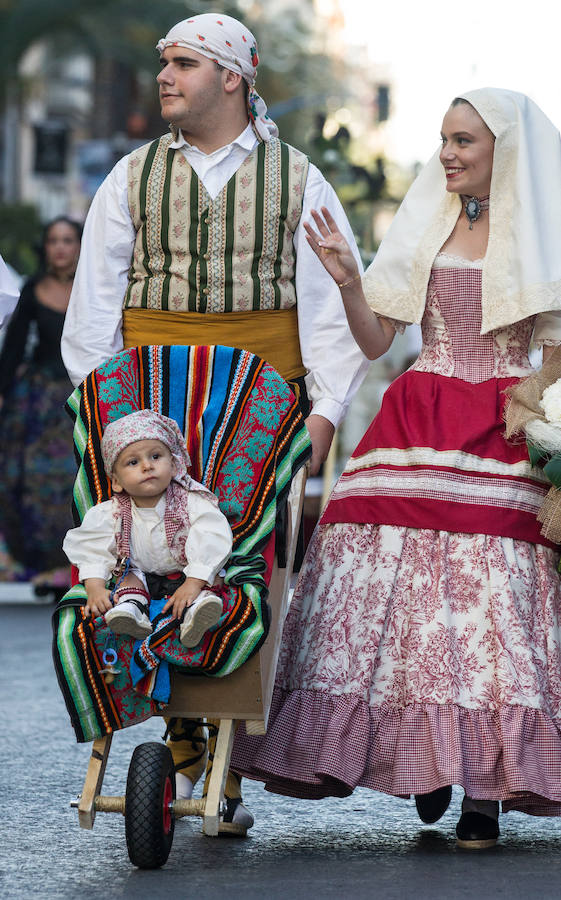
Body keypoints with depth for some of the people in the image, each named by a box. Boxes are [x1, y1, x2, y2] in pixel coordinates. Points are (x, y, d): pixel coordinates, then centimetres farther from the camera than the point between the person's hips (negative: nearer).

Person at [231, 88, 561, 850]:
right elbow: (375, 340, 10)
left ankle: (485, 792, -4)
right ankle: (422, 759, 10)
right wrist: (346, 279, -5)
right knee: (401, 592, -6)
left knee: (493, 594, -9)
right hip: (415, 432, 3)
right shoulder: (422, 228, 13)